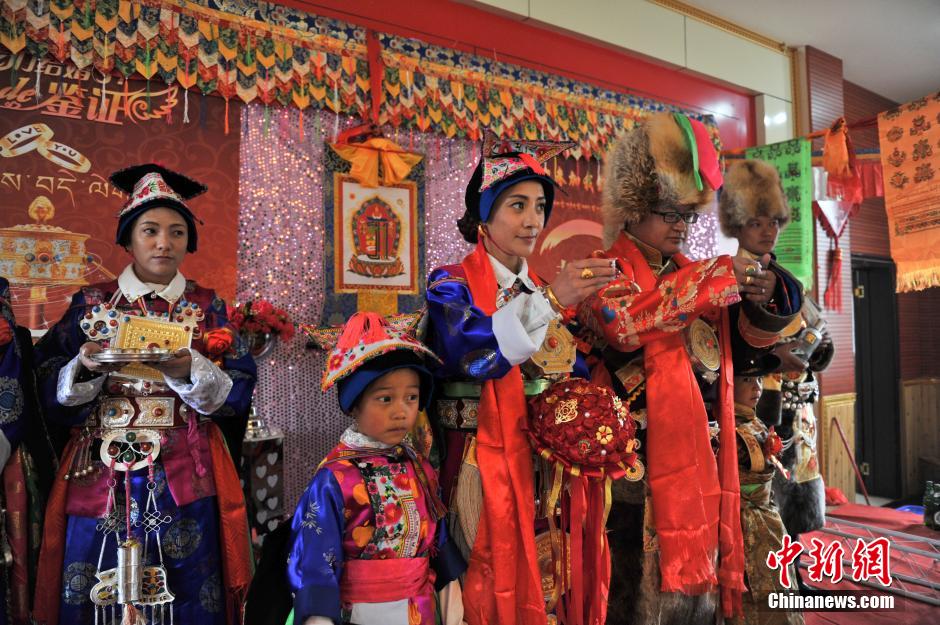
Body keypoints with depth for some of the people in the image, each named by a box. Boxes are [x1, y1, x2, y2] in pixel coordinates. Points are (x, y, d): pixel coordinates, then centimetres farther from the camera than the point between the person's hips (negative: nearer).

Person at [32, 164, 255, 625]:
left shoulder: (207, 307, 4)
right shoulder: (91, 304, 6)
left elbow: (238, 395, -4)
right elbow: (51, 396, 3)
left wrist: (187, 370, -20)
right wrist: (85, 368, -16)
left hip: (185, 483, 0)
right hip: (100, 479, 1)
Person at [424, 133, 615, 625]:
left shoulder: (550, 292, 10)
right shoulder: (451, 285, -5)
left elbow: (576, 374, 8)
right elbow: (470, 352, -25)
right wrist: (547, 302, -31)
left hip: (549, 464, 5)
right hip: (482, 464, -4)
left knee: (549, 580, 9)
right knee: (490, 585, 1)